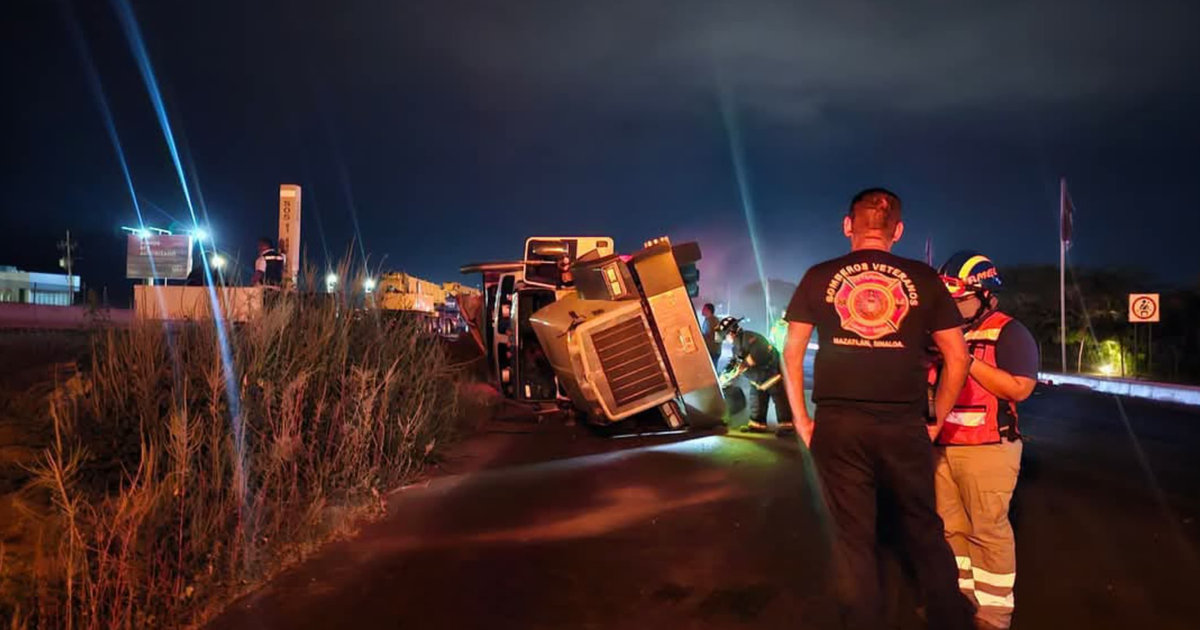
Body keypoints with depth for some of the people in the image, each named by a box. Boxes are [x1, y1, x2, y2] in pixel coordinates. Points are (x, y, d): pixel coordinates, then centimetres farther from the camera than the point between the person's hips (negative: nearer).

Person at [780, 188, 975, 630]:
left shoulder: (819, 277, 5)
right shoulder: (923, 278, 4)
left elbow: (792, 353, 4)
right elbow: (958, 357, 4)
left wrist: (801, 420, 9)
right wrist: (937, 421, 13)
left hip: (838, 424, 0)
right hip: (904, 425, 0)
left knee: (853, 539, 10)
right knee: (925, 532, 16)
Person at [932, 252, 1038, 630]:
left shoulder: (1008, 333, -6)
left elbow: (1020, 388, -17)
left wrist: (969, 360, -20)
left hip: (986, 450, -7)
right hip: (943, 447, 7)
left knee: (989, 531, -1)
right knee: (951, 527, 12)